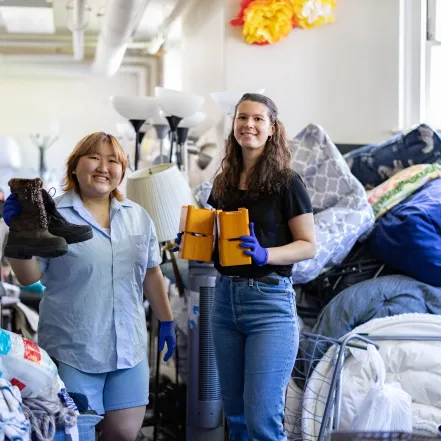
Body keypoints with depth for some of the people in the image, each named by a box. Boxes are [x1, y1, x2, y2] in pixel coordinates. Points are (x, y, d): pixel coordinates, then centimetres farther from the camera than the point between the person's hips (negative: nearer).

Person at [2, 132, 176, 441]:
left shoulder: (138, 216, 9)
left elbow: (151, 273, 17)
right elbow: (28, 277, -6)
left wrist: (167, 320, 17)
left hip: (129, 348, 4)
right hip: (73, 351, -4)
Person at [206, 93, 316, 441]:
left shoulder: (286, 183, -6)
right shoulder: (223, 184, 11)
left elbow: (308, 245, -6)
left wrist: (264, 254, -22)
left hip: (270, 300, -6)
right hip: (225, 297, 6)